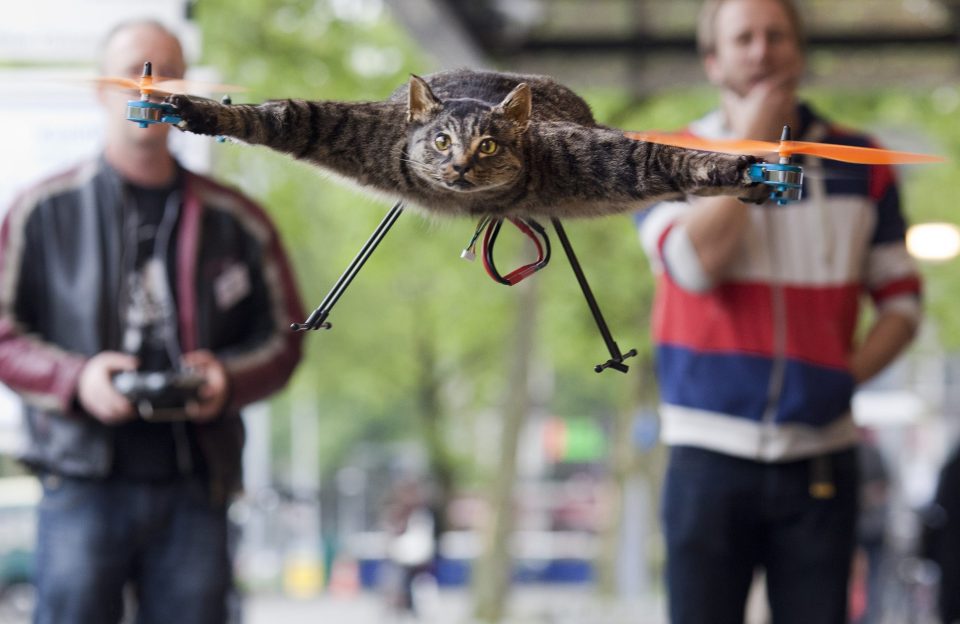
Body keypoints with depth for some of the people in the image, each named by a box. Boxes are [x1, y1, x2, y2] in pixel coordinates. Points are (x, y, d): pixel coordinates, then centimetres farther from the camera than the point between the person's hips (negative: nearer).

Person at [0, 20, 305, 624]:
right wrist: (76, 378, -12)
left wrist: (228, 379, -5)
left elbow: (282, 337, 16)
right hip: (85, 482, -2)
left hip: (195, 489, 2)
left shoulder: (238, 222, 13)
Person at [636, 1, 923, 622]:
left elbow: (902, 302, 12)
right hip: (711, 457, -2)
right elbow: (695, 265, -16)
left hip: (820, 461, 2)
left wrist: (846, 374, -5)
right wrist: (749, 148, -9)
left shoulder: (861, 166, 8)